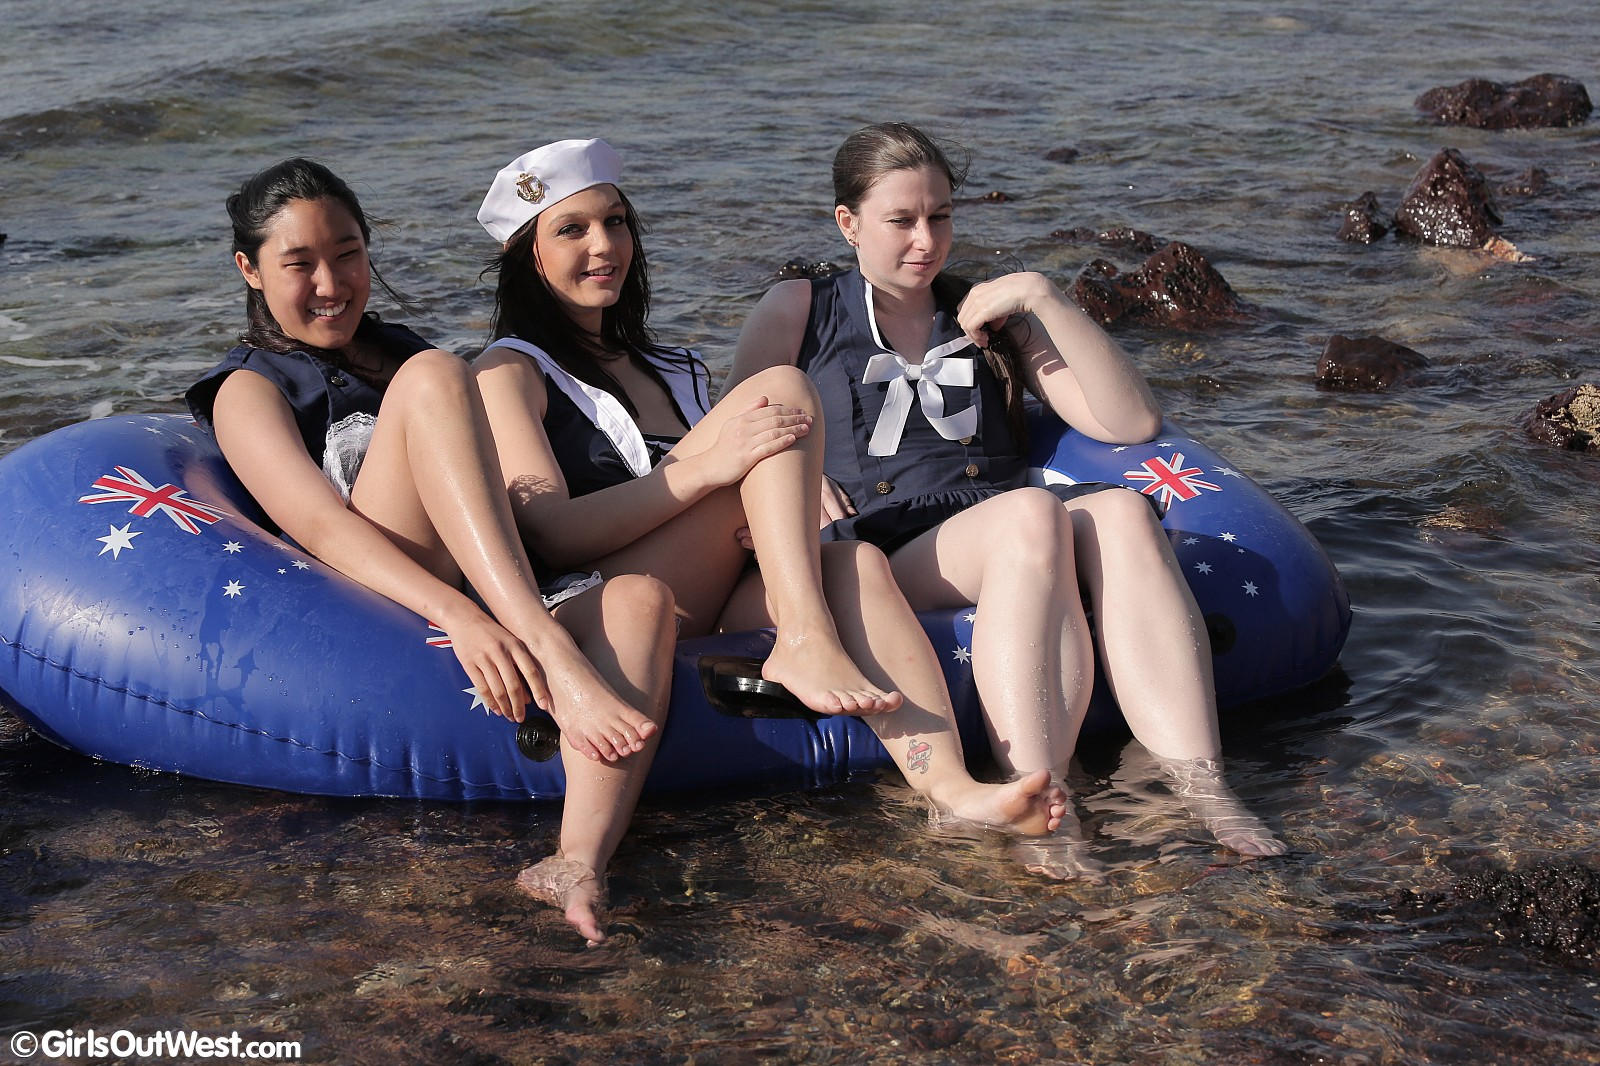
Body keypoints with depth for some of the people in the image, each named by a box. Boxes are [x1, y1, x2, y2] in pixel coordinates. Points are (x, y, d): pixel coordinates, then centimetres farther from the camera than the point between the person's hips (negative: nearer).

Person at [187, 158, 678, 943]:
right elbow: (322, 525, -10)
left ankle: (582, 861, -51)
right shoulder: (251, 388, 11)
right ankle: (555, 665, -40)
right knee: (433, 378, -23)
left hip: (506, 607, 5)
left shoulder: (399, 351, 31)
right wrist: (457, 613, -29)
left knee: (640, 597, -27)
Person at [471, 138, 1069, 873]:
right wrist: (705, 467, -20)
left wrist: (804, 489, -3)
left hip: (713, 613, 6)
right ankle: (806, 643, -34)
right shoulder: (510, 371, 8)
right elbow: (548, 532, -9)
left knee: (854, 561, -28)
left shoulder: (672, 370, 29)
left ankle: (950, 787, -48)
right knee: (785, 389, -16)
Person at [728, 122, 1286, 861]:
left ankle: (1202, 790, -46)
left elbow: (1132, 422, 10)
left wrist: (1045, 299, 2)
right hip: (879, 561, -3)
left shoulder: (989, 315, 22)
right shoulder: (797, 313, 18)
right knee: (1032, 513, -35)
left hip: (1004, 553, 3)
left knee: (1120, 511, -31)